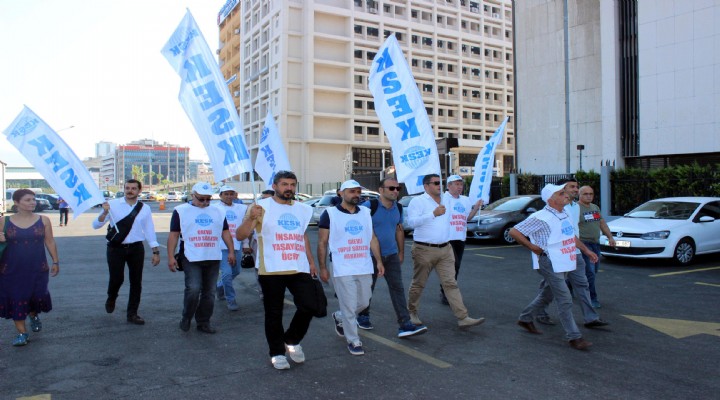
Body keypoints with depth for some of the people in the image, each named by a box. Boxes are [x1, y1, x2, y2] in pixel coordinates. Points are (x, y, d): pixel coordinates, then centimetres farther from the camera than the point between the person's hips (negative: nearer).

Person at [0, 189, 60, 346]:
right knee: (16, 299, 2)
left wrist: (55, 261, 2)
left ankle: (34, 315, 39)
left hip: (38, 269, 0)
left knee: (37, 296, 4)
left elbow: (50, 242, 4)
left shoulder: (43, 220, -1)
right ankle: (22, 333, 14)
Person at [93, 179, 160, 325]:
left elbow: (150, 230, 6)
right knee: (116, 279, -5)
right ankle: (111, 298, 32)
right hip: (116, 248, -2)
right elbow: (96, 225, -4)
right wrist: (105, 212, -22)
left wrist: (156, 251, 3)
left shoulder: (144, 208, 3)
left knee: (136, 282, 6)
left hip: (136, 248, 2)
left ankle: (132, 314, 22)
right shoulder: (113, 204, -3)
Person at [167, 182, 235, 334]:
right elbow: (173, 235, 1)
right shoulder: (181, 211, 3)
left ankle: (203, 322, 19)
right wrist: (171, 257, -5)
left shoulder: (217, 212, 14)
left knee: (209, 292, 6)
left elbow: (225, 232, 16)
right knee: (193, 289, -15)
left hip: (213, 259, 4)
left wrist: (231, 251, 8)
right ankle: (186, 318, 10)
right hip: (191, 259, -4)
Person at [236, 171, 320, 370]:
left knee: (309, 306, -2)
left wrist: (311, 261, 21)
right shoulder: (261, 207, -3)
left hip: (299, 269, 4)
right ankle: (277, 353, 23)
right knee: (274, 313, 5)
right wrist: (251, 218, -29)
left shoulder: (303, 209, 12)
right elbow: (240, 236, -10)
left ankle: (292, 340, 24)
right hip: (271, 270, -4)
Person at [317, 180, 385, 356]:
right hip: (342, 270, -5)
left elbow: (372, 239, 12)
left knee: (363, 303, 14)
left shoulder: (366, 213, 9)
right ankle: (353, 341, 16)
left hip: (364, 268, 5)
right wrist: (322, 267, -6)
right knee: (349, 307, -1)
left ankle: (339, 317, 41)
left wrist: (379, 261, 5)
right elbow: (322, 243, -3)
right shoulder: (330, 214, -5)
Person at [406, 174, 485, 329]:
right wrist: (433, 214, -23)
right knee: (418, 284, 7)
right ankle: (412, 313, 26)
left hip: (445, 249, 6)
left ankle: (463, 318, -1)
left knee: (451, 283, 1)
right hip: (424, 250, -5)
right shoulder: (418, 201, -7)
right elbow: (412, 221, -20)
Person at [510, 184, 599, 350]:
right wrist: (532, 247, -15)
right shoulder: (541, 217, -18)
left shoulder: (565, 214, 8)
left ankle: (525, 318, 35)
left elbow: (571, 236, 25)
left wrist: (587, 251, 17)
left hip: (563, 263, 9)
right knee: (565, 300, -7)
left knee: (547, 295, 19)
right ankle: (574, 337, 1)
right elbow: (514, 232, -18)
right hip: (549, 264, -9)